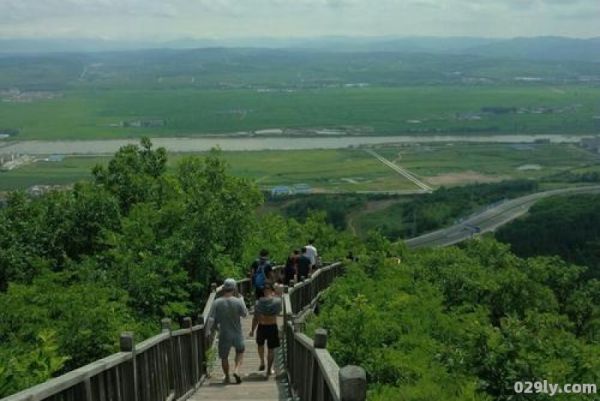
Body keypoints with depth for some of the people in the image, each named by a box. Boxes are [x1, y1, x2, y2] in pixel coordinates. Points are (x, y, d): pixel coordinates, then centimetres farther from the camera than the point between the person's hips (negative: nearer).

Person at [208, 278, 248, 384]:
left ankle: (227, 377, 25)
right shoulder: (238, 301, -14)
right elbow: (245, 314, 2)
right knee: (240, 351, 25)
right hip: (237, 334, 0)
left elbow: (212, 319, -9)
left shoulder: (217, 302, -12)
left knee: (224, 357, 17)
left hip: (224, 335, 0)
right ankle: (236, 370, 7)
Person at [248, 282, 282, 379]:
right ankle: (268, 371, 10)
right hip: (272, 327, -1)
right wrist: (273, 295, 21)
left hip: (261, 327, 1)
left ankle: (262, 363, 41)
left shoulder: (259, 302, -11)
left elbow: (255, 318, -6)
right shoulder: (277, 301, -11)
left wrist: (252, 330, 8)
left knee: (260, 345, 29)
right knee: (271, 349, 9)